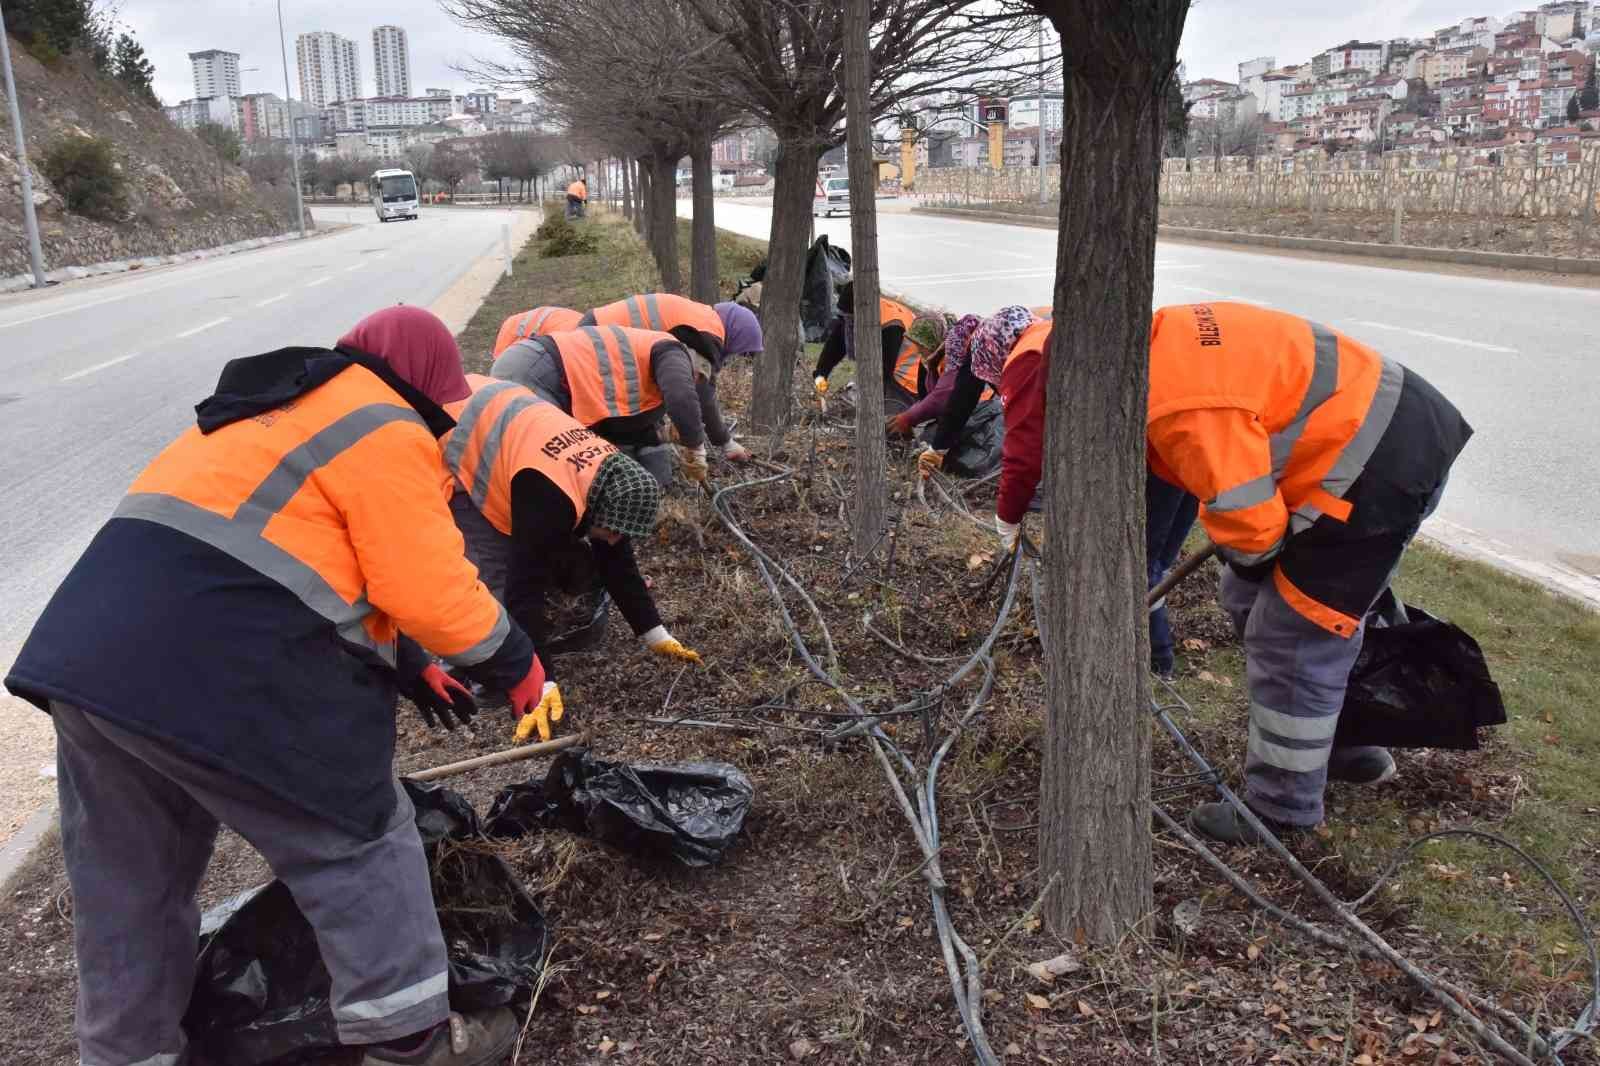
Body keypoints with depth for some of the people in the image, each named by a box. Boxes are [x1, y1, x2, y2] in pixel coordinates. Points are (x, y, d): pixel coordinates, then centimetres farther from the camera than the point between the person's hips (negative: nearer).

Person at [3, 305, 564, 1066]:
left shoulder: (275, 410, 26)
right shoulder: (385, 435, -2)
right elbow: (433, 594, -8)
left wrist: (404, 663, 34)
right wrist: (520, 670, 7)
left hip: (87, 647, 9)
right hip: (217, 669, -9)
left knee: (126, 877, 21)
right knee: (355, 840, 7)